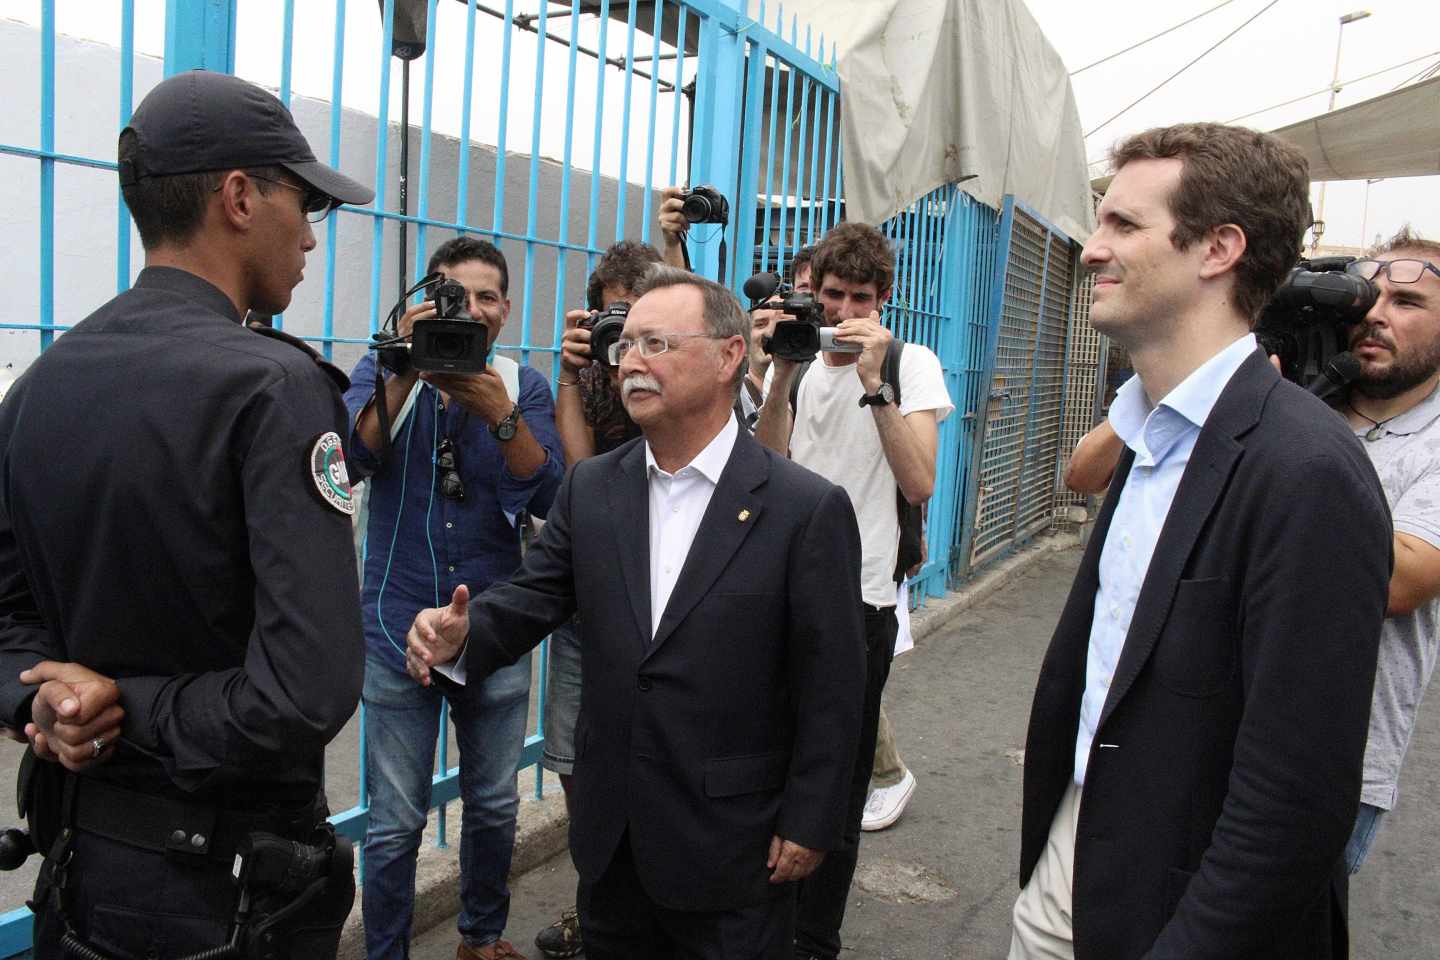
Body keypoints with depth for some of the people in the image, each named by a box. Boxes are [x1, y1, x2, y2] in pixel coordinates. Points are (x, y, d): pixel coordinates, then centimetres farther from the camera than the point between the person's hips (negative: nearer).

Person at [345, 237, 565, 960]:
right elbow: (354, 455, -17)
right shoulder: (383, 371, 1)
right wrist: (406, 372, -28)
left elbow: (546, 494, -12)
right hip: (400, 629, -1)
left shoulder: (524, 386, 2)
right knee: (396, 823, 5)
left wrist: (498, 412, -26)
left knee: (495, 807, 16)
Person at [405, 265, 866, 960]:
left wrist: (808, 827, -10)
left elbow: (830, 688, -12)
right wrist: (461, 637, -20)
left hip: (732, 847, -4)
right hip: (608, 835, 5)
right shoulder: (591, 487, 1)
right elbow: (535, 595, 1)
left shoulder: (809, 509, -15)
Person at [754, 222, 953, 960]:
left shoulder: (911, 364, -3)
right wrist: (781, 378, -11)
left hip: (857, 602, -4)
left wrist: (876, 383, -22)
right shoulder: (805, 361, 11)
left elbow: (920, 484, -16)